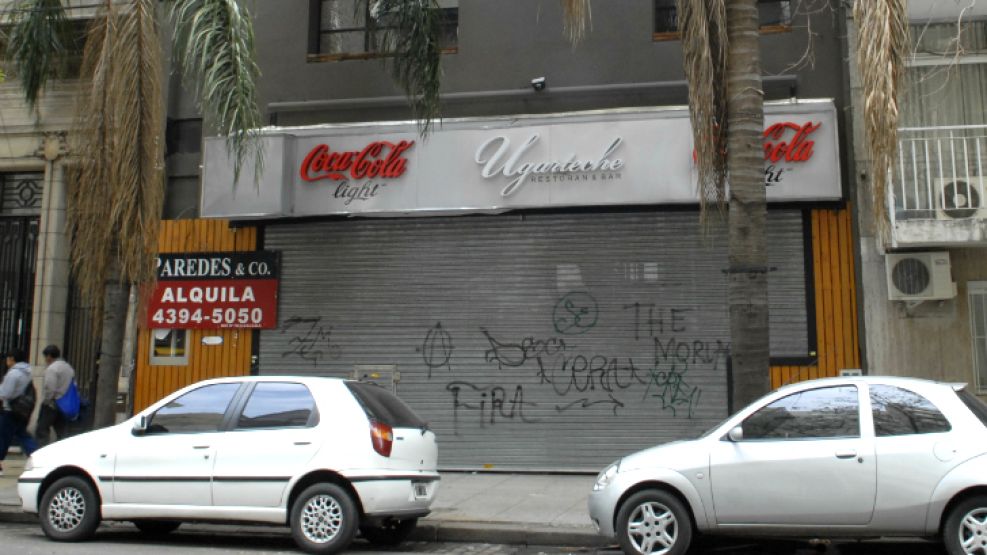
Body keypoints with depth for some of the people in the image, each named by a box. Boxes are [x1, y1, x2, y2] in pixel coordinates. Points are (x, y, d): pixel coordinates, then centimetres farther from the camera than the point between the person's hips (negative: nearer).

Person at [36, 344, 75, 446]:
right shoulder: (69, 368, 14)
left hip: (51, 404, -8)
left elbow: (50, 389, -20)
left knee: (41, 432, 0)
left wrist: (45, 401, -9)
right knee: (63, 433, 8)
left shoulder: (52, 368, -12)